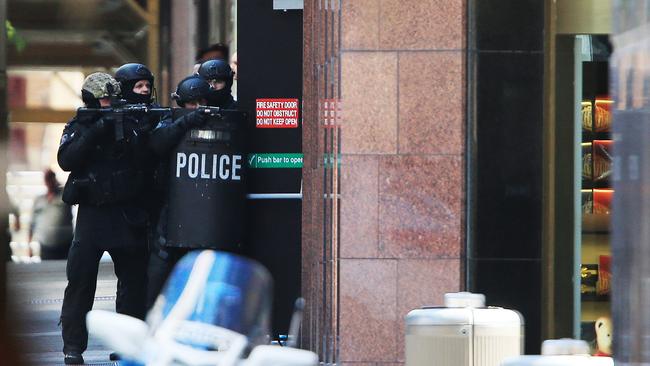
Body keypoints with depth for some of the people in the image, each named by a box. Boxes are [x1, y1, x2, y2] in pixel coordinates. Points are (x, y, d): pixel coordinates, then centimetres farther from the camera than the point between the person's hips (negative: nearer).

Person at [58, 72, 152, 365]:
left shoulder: (130, 122, 7)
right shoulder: (79, 127, 2)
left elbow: (148, 160, -2)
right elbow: (66, 160, -14)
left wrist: (131, 134, -17)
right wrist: (96, 131, -21)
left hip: (129, 215, 3)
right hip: (92, 212, -2)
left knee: (133, 279, 6)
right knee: (80, 279, -5)